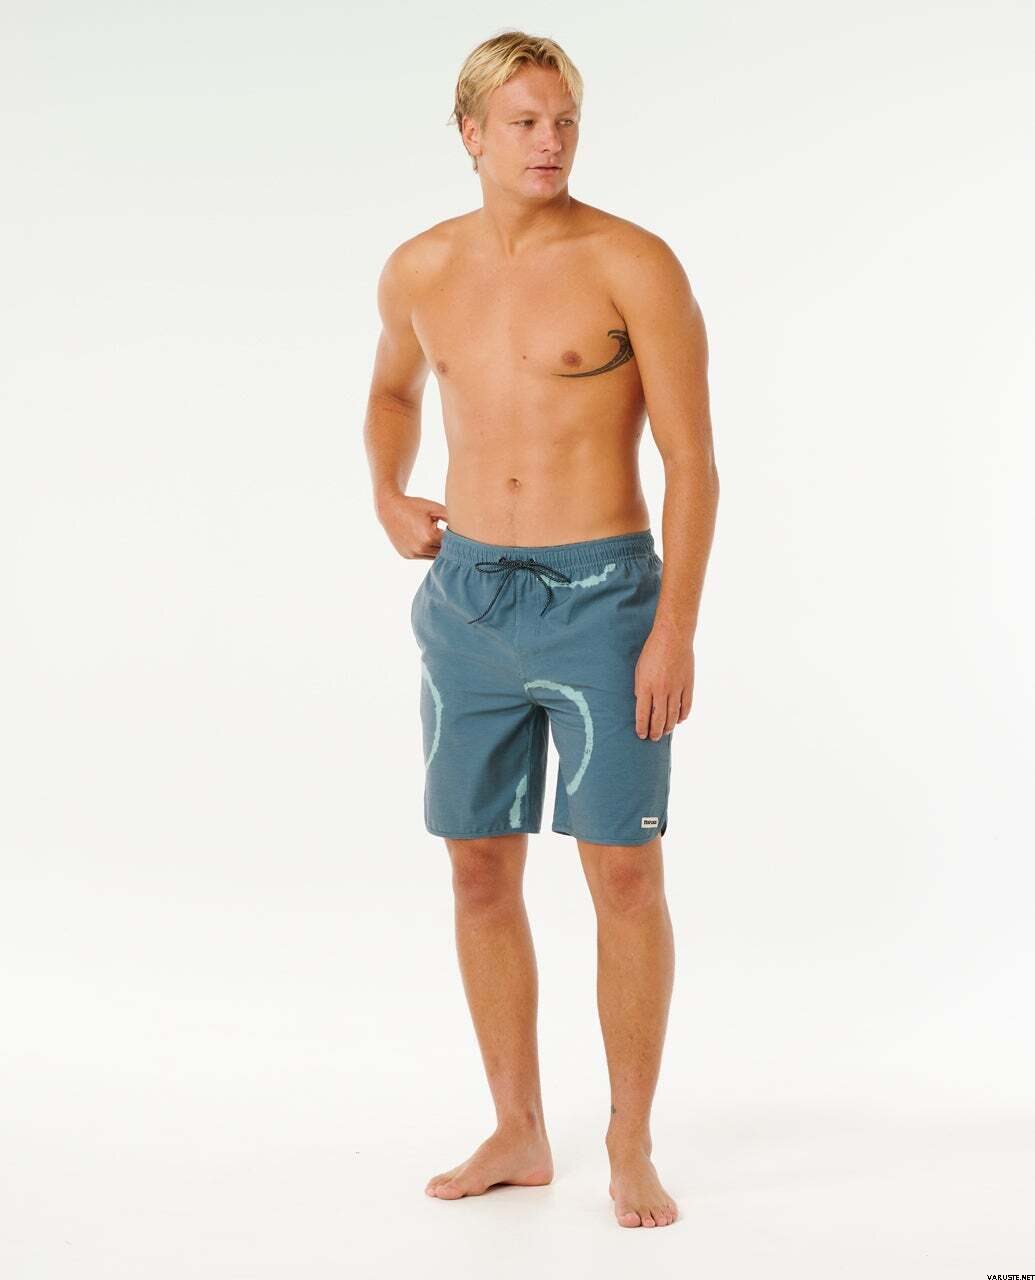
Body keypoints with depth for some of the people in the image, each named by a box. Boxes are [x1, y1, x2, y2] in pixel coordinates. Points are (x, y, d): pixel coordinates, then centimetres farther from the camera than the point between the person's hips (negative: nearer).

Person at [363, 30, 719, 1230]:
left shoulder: (634, 263, -9)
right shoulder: (419, 268, 5)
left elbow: (692, 461, -10)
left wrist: (676, 630, -16)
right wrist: (388, 499, 8)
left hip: (602, 595, -4)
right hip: (469, 599, 5)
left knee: (624, 871, -3)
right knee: (480, 871, 8)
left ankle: (631, 1149, 13)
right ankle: (518, 1134, 23)